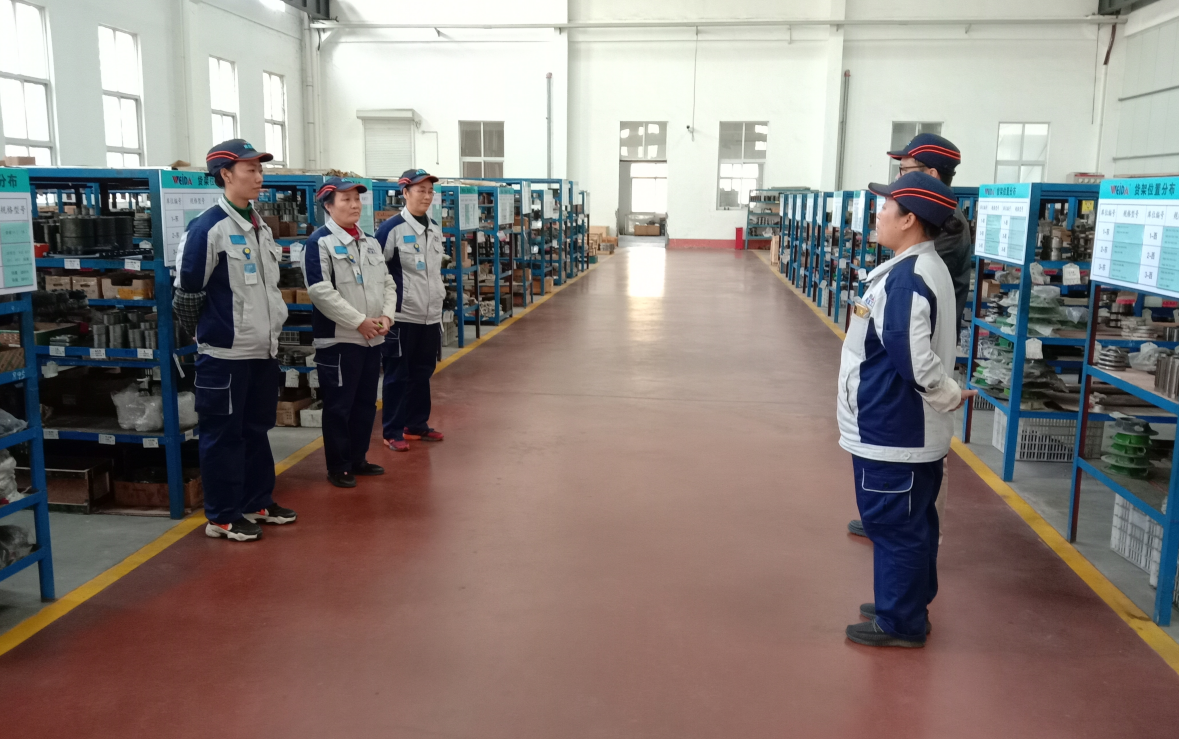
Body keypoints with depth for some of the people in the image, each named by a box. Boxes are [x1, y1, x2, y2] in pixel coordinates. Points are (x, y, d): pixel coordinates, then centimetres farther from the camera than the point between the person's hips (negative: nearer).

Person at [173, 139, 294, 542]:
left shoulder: (261, 228, 12)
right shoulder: (208, 228, -15)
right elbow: (186, 291, -14)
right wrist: (209, 331, -2)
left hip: (263, 350, 8)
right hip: (225, 354, -8)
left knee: (257, 429, 18)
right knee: (223, 435, 3)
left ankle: (258, 502, 32)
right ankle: (222, 517, 14)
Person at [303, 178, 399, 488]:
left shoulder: (370, 241, 14)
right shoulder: (320, 242, -9)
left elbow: (388, 282, 16)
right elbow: (320, 291, -18)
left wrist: (386, 315, -3)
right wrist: (359, 321, -18)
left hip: (373, 337, 7)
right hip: (338, 338, -7)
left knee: (366, 402, 14)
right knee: (339, 405, 0)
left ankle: (358, 459, 27)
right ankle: (338, 467, 12)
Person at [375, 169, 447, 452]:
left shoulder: (435, 228, 11)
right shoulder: (391, 228, -12)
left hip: (431, 315, 7)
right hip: (402, 315, -7)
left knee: (423, 372, 15)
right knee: (398, 375, 1)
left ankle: (418, 424, 27)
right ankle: (393, 432, 9)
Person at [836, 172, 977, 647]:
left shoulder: (907, 280, -23)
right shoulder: (922, 269, 10)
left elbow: (916, 361, -27)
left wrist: (952, 397, -12)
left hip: (892, 434, -10)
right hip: (904, 430, 10)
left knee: (895, 526, 3)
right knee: (910, 522, 19)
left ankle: (900, 623, 16)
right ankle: (906, 607, 34)